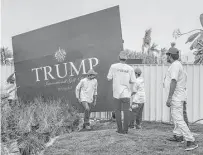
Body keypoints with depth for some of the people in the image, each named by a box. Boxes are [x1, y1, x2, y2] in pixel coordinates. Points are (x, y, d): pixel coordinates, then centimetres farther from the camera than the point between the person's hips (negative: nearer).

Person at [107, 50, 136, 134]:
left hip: (117, 93, 0)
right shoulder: (130, 68, -4)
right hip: (126, 93, 0)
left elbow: (109, 78, 0)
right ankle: (125, 129, 5)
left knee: (117, 111, 8)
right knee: (126, 111, 5)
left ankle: (120, 129, 10)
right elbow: (133, 81, 1)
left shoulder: (113, 66, -6)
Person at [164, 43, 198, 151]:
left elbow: (174, 82, -26)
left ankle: (191, 141, -14)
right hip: (177, 96, 11)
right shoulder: (178, 65, 15)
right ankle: (178, 136, 36)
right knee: (175, 116, 23)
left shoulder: (175, 65, -17)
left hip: (176, 97, -11)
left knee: (178, 119, -14)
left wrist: (169, 98, -27)